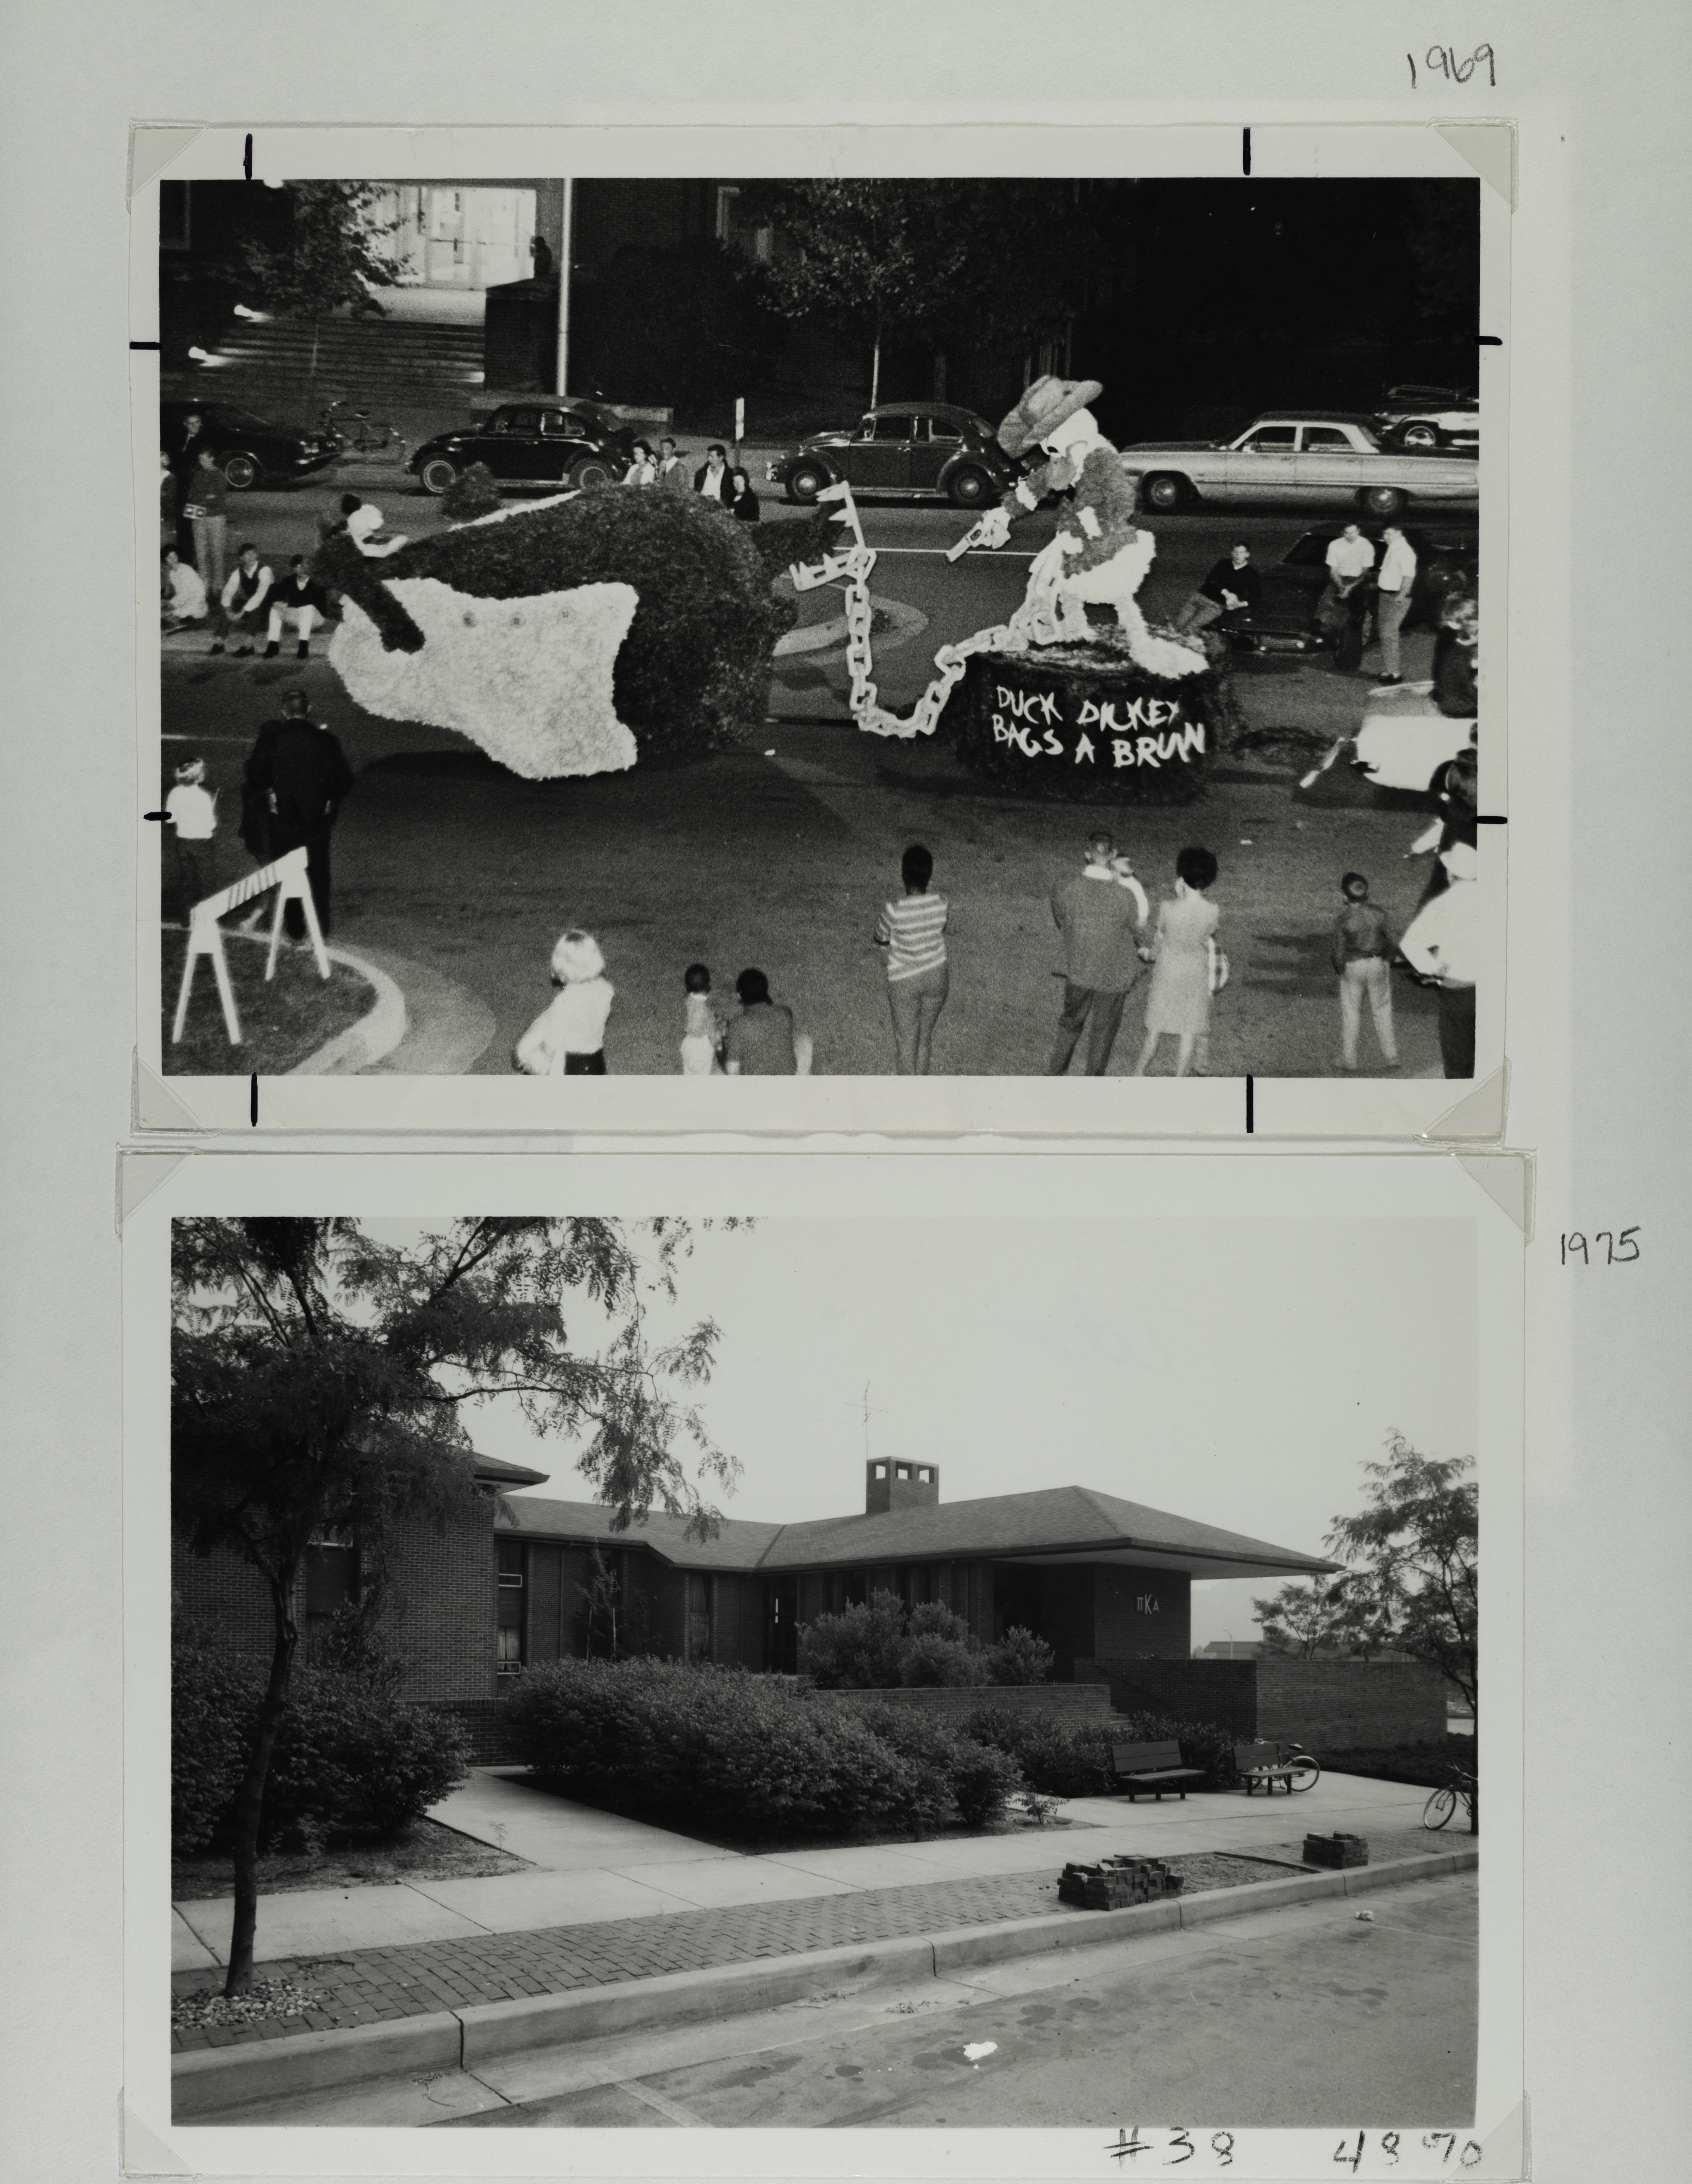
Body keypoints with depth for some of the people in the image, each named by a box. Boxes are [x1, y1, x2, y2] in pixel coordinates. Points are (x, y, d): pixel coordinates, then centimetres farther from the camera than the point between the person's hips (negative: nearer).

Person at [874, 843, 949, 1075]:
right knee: (926, 1036, 23)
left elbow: (880, 942, -9)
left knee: (906, 1039, 18)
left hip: (904, 982, -3)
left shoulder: (894, 911, -28)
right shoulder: (942, 904, -18)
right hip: (936, 977, 3)